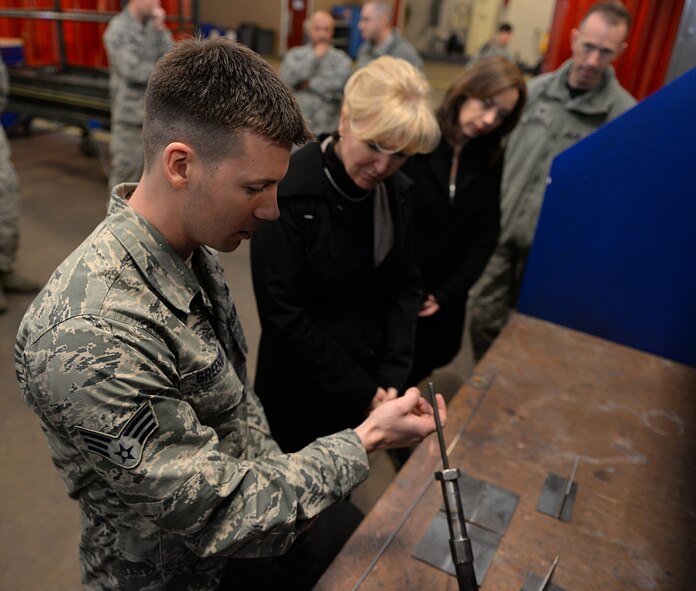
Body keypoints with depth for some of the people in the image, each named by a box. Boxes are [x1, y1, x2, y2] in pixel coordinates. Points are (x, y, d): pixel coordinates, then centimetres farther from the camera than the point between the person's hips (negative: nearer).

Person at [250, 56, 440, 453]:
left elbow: (407, 286, 2)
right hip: (301, 390, -5)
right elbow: (283, 314, -21)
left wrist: (393, 376, -8)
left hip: (371, 380, 5)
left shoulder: (398, 192, -3)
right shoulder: (291, 193, -22)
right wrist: (359, 391, -17)